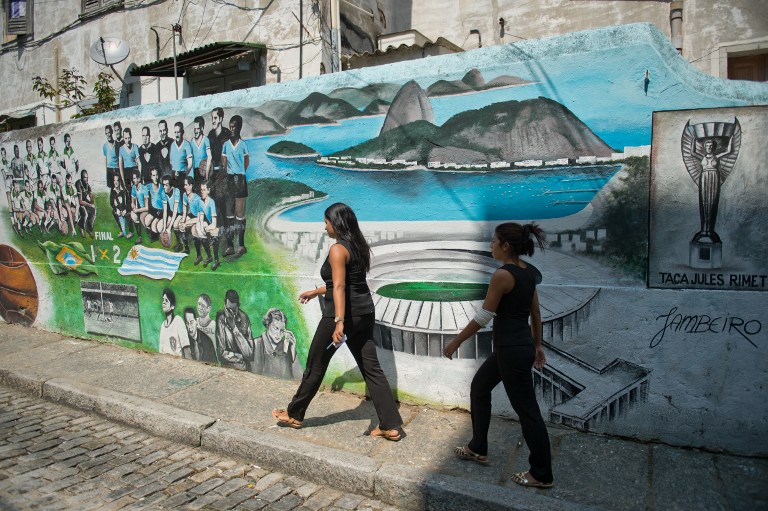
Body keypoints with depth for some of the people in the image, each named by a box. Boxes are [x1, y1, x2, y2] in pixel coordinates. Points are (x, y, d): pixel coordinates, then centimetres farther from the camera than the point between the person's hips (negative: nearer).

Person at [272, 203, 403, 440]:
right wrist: (316, 292, 31)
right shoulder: (358, 246, 14)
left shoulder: (337, 249, -13)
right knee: (371, 367, 9)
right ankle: (391, 425, 9)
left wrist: (339, 322, -32)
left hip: (345, 314, -9)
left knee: (316, 365, 9)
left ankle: (294, 414, 26)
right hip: (364, 312, 9)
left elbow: (339, 287, -25)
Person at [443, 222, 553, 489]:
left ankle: (542, 475, 21)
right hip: (523, 345, 10)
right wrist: (537, 345, 22)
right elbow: (536, 313, 12)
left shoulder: (502, 275, -21)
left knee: (527, 411, 5)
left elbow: (482, 317, -18)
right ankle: (478, 449, 35)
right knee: (479, 388, 22)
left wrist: (455, 342, -7)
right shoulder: (528, 271, 5)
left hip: (512, 351, -10)